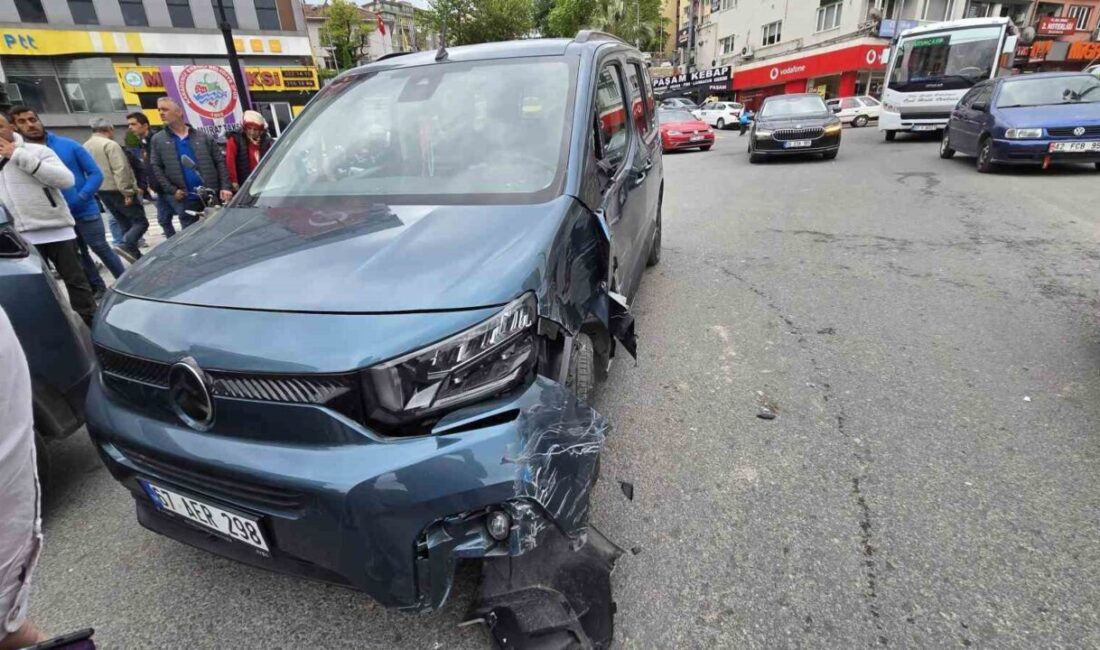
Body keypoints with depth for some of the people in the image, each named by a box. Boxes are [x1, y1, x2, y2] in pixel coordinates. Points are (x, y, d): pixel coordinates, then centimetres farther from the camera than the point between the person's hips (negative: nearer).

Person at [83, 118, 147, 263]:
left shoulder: (85, 146, 16)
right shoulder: (110, 144, -12)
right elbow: (120, 170, -21)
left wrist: (97, 187, 24)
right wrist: (127, 192, -22)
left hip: (102, 191, 9)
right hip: (117, 191, -9)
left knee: (126, 225, 13)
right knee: (141, 221, -8)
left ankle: (136, 256, 12)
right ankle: (125, 245, -29)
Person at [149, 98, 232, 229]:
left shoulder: (203, 137, 7)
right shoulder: (158, 140, 9)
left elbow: (219, 163, 4)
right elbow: (156, 168, 4)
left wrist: (225, 187, -9)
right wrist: (172, 190, -8)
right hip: (186, 199, 1)